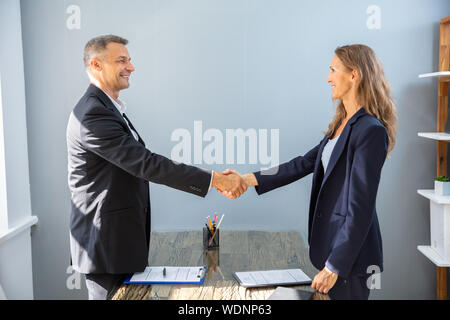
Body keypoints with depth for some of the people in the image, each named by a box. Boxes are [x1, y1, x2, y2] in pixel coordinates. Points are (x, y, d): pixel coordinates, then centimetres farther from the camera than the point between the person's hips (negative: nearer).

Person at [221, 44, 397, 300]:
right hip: (330, 240, 8)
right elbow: (304, 164, 10)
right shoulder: (342, 124, 9)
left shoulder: (371, 131, -19)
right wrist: (248, 180, 4)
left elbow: (360, 207, -20)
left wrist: (335, 266, -17)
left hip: (350, 253, -8)